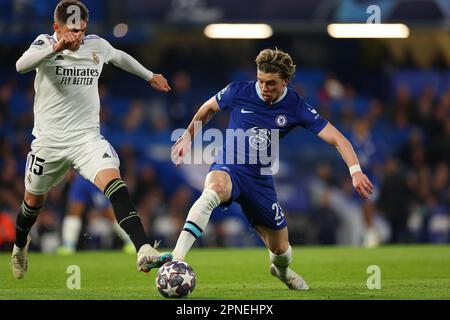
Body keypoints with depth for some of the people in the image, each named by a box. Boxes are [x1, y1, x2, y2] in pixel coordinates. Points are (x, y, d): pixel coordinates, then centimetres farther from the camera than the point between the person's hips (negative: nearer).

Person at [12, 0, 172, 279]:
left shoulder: (97, 45, 1)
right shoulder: (45, 44, -10)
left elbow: (120, 57, 25)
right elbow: (21, 65, -33)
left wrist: (150, 76, 36)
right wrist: (56, 48, -47)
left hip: (87, 138, 1)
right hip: (49, 139, -1)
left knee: (114, 180, -25)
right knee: (34, 200, 17)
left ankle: (144, 251, -38)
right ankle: (20, 245, 50)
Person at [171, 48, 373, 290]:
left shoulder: (295, 107, -9)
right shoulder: (238, 91, -10)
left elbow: (337, 139, -11)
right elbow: (209, 108, 13)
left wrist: (355, 170, -26)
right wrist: (188, 137, 21)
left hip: (260, 179, 3)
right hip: (228, 168, -3)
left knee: (281, 250, 10)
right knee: (215, 189, -42)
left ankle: (281, 269, 52)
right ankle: (177, 257, -51)